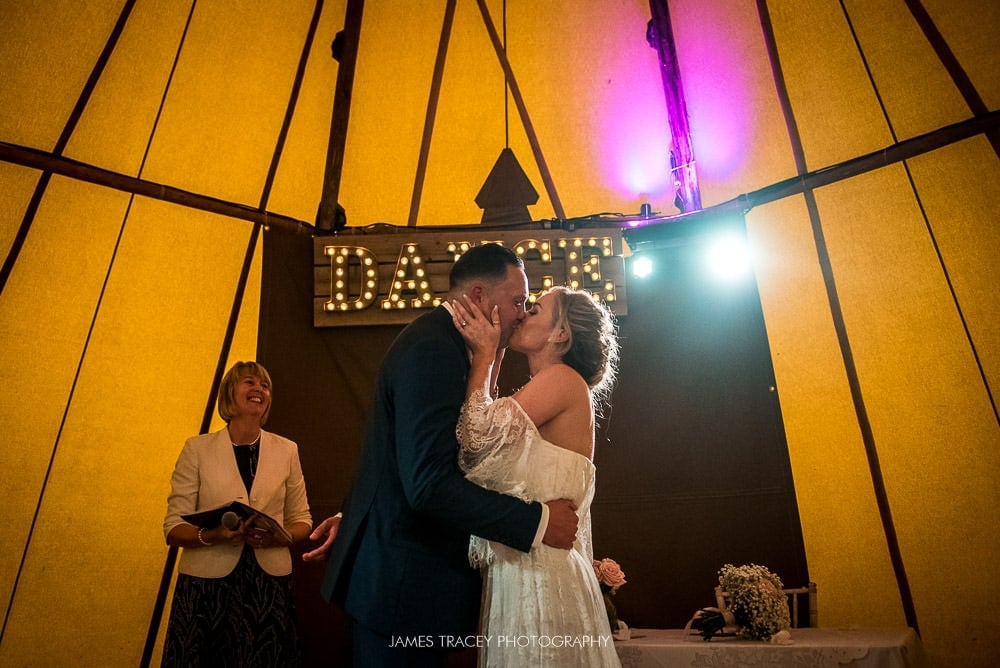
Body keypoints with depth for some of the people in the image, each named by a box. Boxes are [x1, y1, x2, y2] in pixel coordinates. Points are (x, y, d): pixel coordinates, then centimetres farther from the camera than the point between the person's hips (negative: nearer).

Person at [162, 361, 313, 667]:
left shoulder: (287, 450, 1)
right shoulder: (198, 448, -2)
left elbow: (302, 520, 8)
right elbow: (173, 529, -1)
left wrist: (280, 536, -13)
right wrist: (212, 535, -21)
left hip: (269, 583, 1)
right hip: (207, 584, -1)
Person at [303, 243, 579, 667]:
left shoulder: (436, 341, 11)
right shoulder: (435, 349, -22)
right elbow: (430, 485, -29)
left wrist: (355, 518, 20)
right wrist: (539, 522, -23)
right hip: (404, 583, -10)